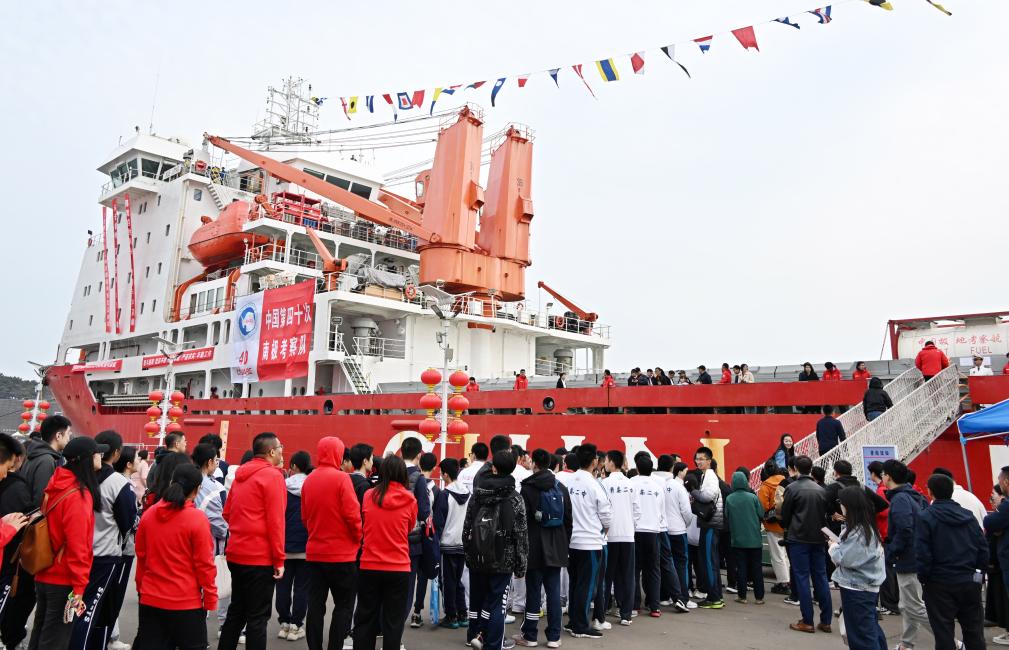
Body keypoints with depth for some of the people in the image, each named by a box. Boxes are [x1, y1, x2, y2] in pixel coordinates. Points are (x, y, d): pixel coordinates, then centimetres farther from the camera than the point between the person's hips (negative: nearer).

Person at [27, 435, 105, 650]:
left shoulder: (55, 486, 3)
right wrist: (79, 586, -19)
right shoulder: (78, 495, -22)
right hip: (63, 580, -8)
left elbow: (54, 530, 12)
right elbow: (77, 544, -23)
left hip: (43, 575, 8)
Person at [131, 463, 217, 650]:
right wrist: (210, 599, -4)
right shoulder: (197, 519, -16)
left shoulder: (148, 515, -1)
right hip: (186, 602, -5)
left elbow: (141, 556, 9)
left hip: (150, 599, 5)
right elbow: (204, 564, -13)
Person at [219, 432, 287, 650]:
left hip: (236, 554, 8)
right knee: (258, 617, 0)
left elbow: (227, 513, 17)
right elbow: (275, 520, -17)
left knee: (236, 612, 20)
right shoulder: (272, 475, -13)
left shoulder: (240, 475, 12)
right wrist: (279, 559, -14)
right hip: (260, 557, -8)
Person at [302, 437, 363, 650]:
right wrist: (358, 539, 0)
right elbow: (352, 514, -16)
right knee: (344, 605, 7)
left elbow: (305, 516, 9)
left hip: (314, 552, 5)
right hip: (341, 553, -5)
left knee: (315, 606, 11)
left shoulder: (308, 480, 4)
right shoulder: (341, 478, -13)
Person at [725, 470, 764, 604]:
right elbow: (761, 515, -5)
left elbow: (726, 516, -2)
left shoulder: (729, 499, -9)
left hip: (737, 539, 0)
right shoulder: (753, 497, -10)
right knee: (756, 567, 9)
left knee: (741, 568, 8)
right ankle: (759, 597, 12)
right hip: (754, 539, 0)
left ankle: (742, 596, 11)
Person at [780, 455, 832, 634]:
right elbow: (825, 514, 10)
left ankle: (807, 622, 2)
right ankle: (825, 621, 13)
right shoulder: (821, 490, 5)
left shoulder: (792, 488, -9)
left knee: (802, 578, 0)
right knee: (821, 577, 9)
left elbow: (785, 514, -4)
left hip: (798, 538, -5)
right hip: (818, 538, 5)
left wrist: (786, 528, 16)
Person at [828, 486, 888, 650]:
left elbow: (844, 558, -23)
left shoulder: (858, 532, -23)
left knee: (862, 636, -1)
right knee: (872, 628, 20)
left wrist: (833, 548, -6)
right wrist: (838, 544, 1)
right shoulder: (868, 526, 8)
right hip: (867, 586, 10)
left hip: (856, 589, -10)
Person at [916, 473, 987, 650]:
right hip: (970, 582, 5)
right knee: (974, 632, 16)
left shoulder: (926, 517, -11)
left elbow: (922, 554, -14)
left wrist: (923, 578, -3)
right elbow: (983, 548, 4)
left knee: (944, 635, 3)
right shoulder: (968, 516, 4)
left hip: (940, 584, -5)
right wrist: (979, 573, 13)